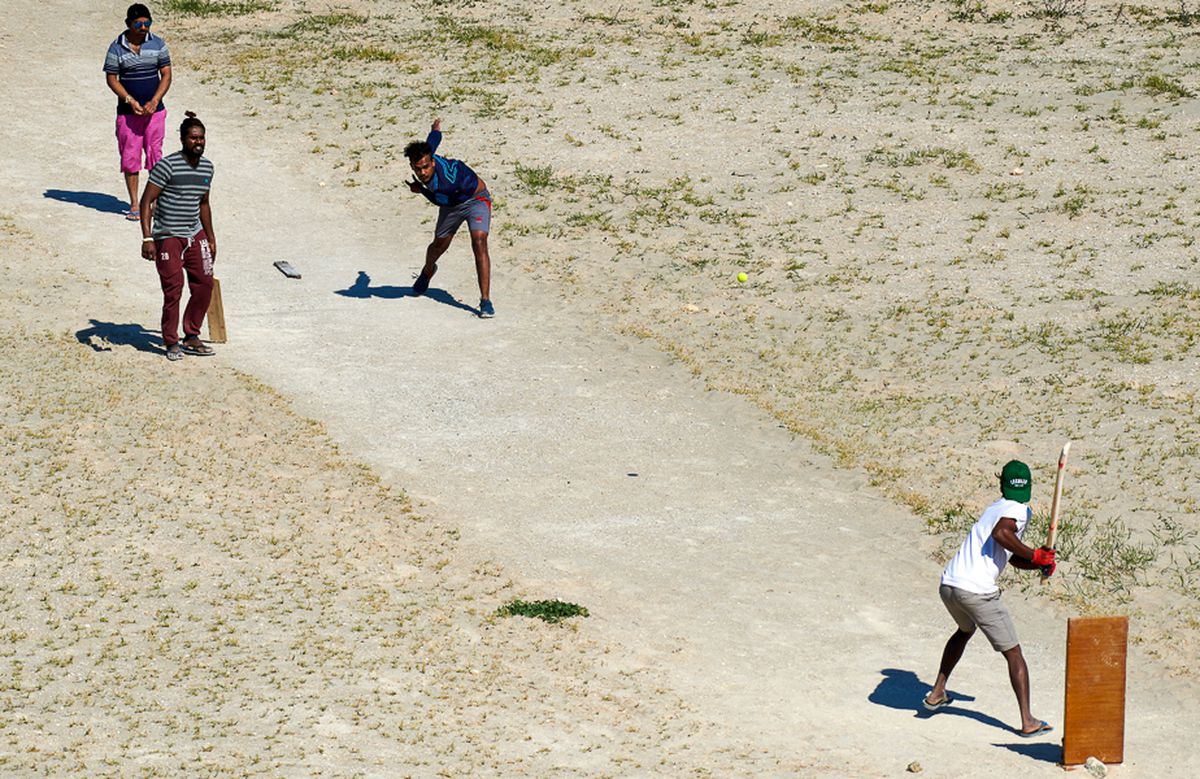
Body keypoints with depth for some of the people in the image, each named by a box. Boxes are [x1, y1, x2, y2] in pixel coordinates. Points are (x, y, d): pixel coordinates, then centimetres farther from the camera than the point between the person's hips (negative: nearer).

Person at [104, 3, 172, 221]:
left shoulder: (158, 44, 1)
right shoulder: (116, 48, -4)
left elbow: (166, 74, 2)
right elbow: (111, 79, -2)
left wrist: (154, 101, -11)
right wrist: (130, 101, -14)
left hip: (154, 111, 1)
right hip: (128, 112, -1)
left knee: (155, 155, 2)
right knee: (130, 158, 2)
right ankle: (134, 204, 10)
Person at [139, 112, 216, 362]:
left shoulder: (207, 167, 7)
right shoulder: (168, 165, -15)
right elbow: (146, 201, -15)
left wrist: (211, 238, 23)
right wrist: (147, 238, -22)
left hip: (195, 235, 7)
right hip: (168, 237, -7)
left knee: (204, 285, 5)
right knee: (173, 289, -6)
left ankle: (191, 338, 18)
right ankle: (171, 343, 8)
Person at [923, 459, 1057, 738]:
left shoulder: (996, 508, 23)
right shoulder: (1018, 510, -3)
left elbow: (1013, 558, 26)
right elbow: (1000, 533, -26)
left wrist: (1040, 562, 8)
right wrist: (1035, 556, -18)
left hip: (948, 586, 8)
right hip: (977, 591, -8)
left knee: (965, 630, 37)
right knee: (1013, 655, 2)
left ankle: (937, 693, 36)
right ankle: (1028, 722, -3)